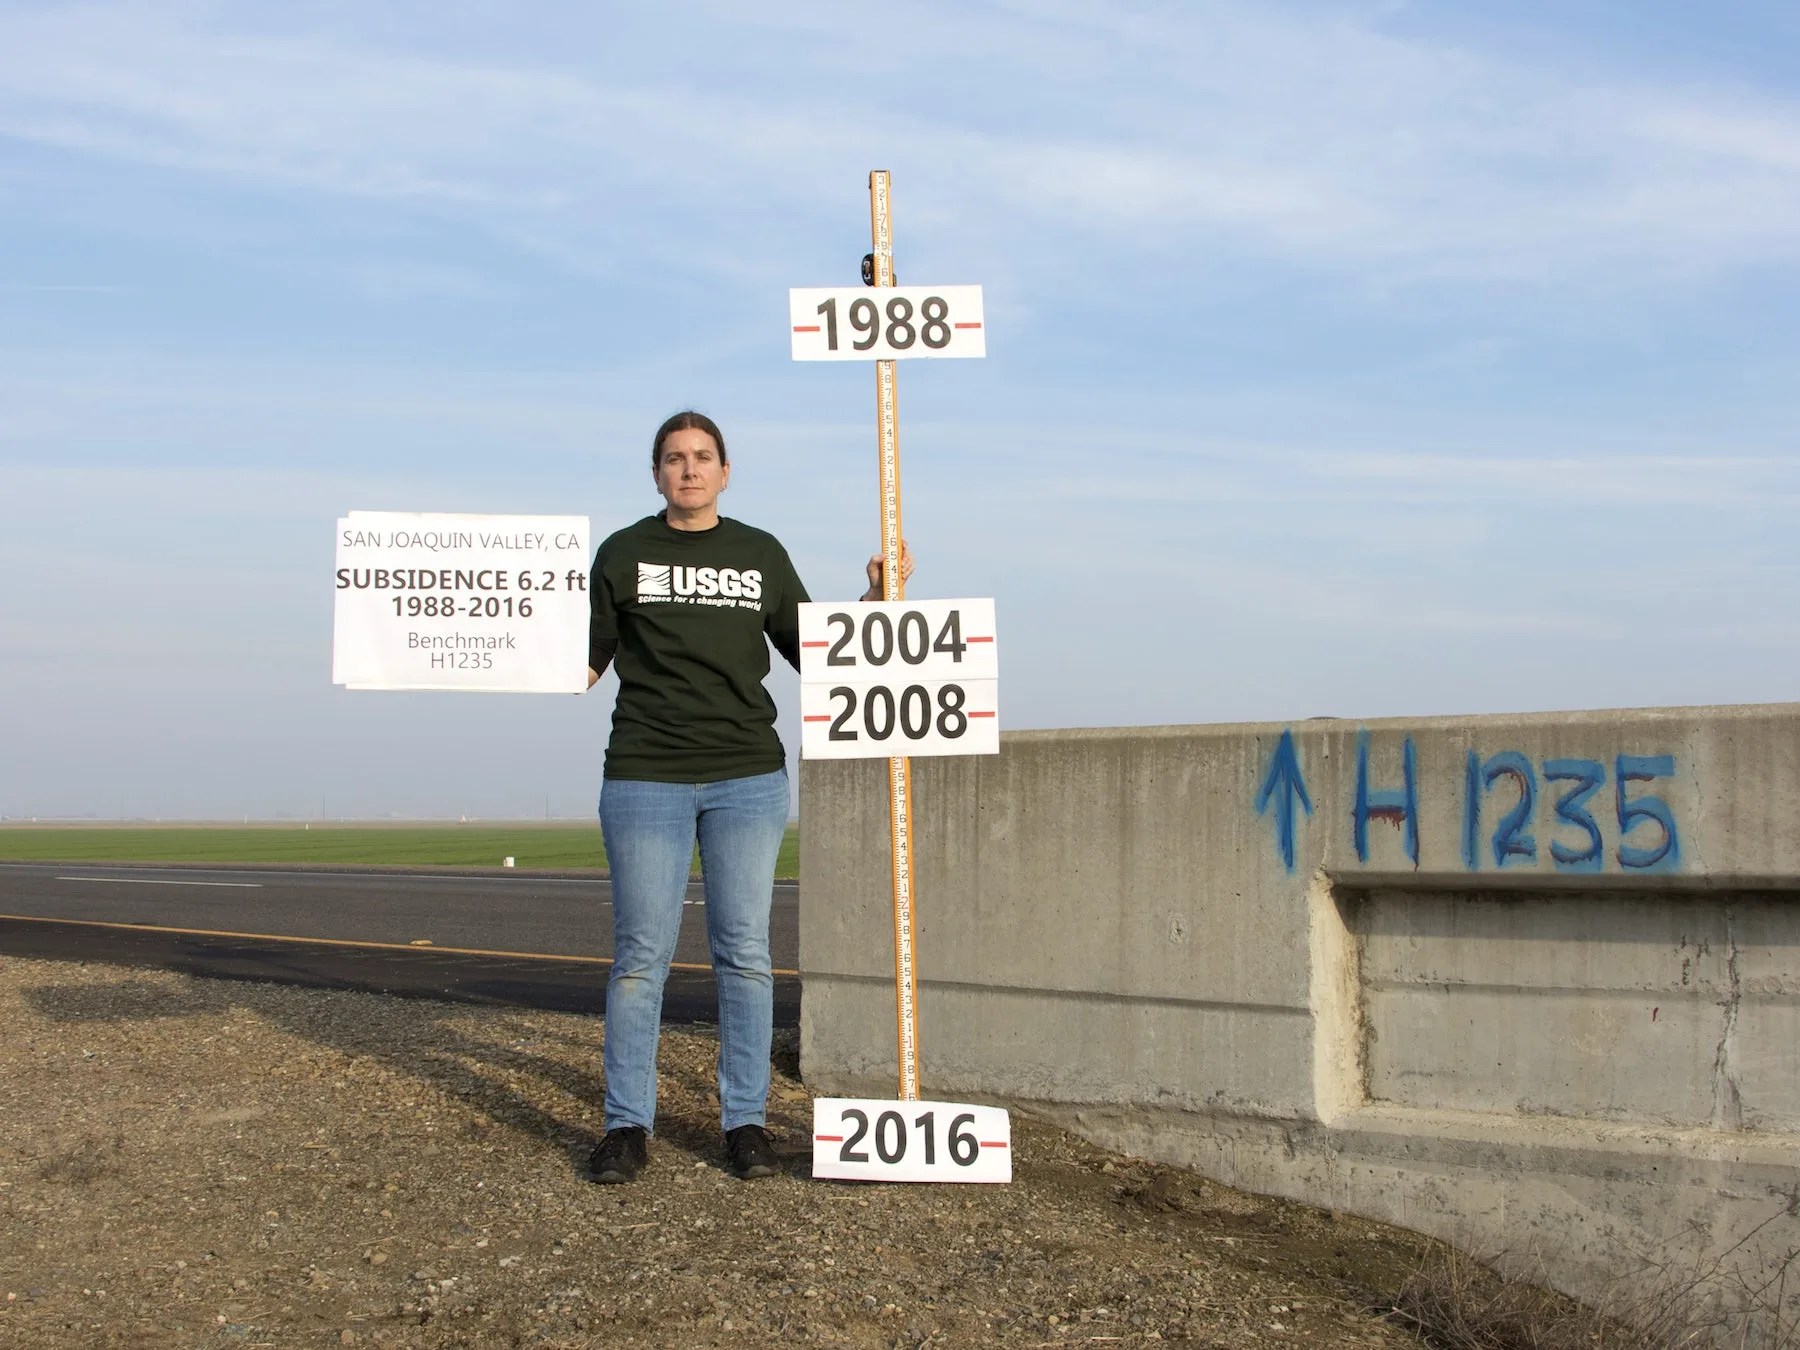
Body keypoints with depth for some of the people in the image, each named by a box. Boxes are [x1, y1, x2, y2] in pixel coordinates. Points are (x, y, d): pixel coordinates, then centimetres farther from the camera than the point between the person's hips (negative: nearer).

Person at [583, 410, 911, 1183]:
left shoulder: (760, 555, 11)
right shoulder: (623, 554, 7)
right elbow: (587, 662, 8)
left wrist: (875, 600, 4)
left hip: (748, 777, 1)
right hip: (645, 776, -1)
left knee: (745, 952, 2)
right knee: (641, 956, -3)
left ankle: (745, 1120, 9)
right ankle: (627, 1126, 5)